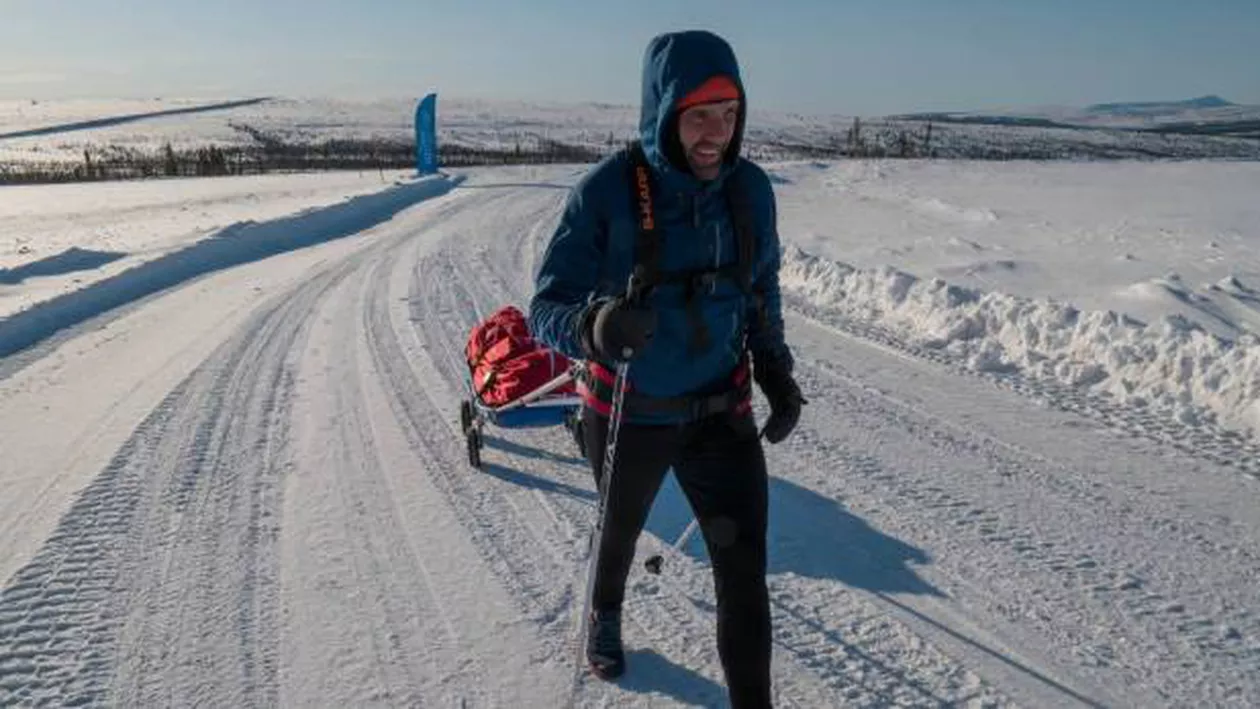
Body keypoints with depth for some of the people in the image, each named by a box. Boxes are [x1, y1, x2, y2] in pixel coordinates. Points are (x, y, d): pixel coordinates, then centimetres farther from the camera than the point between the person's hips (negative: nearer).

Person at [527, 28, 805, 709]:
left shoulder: (751, 187, -8)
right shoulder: (608, 190, -21)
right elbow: (548, 305, -21)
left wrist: (776, 371, -1)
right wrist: (593, 324, -43)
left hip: (721, 413, 2)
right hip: (628, 415, -1)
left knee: (744, 567, -5)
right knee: (621, 529, 25)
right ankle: (605, 616, 59)